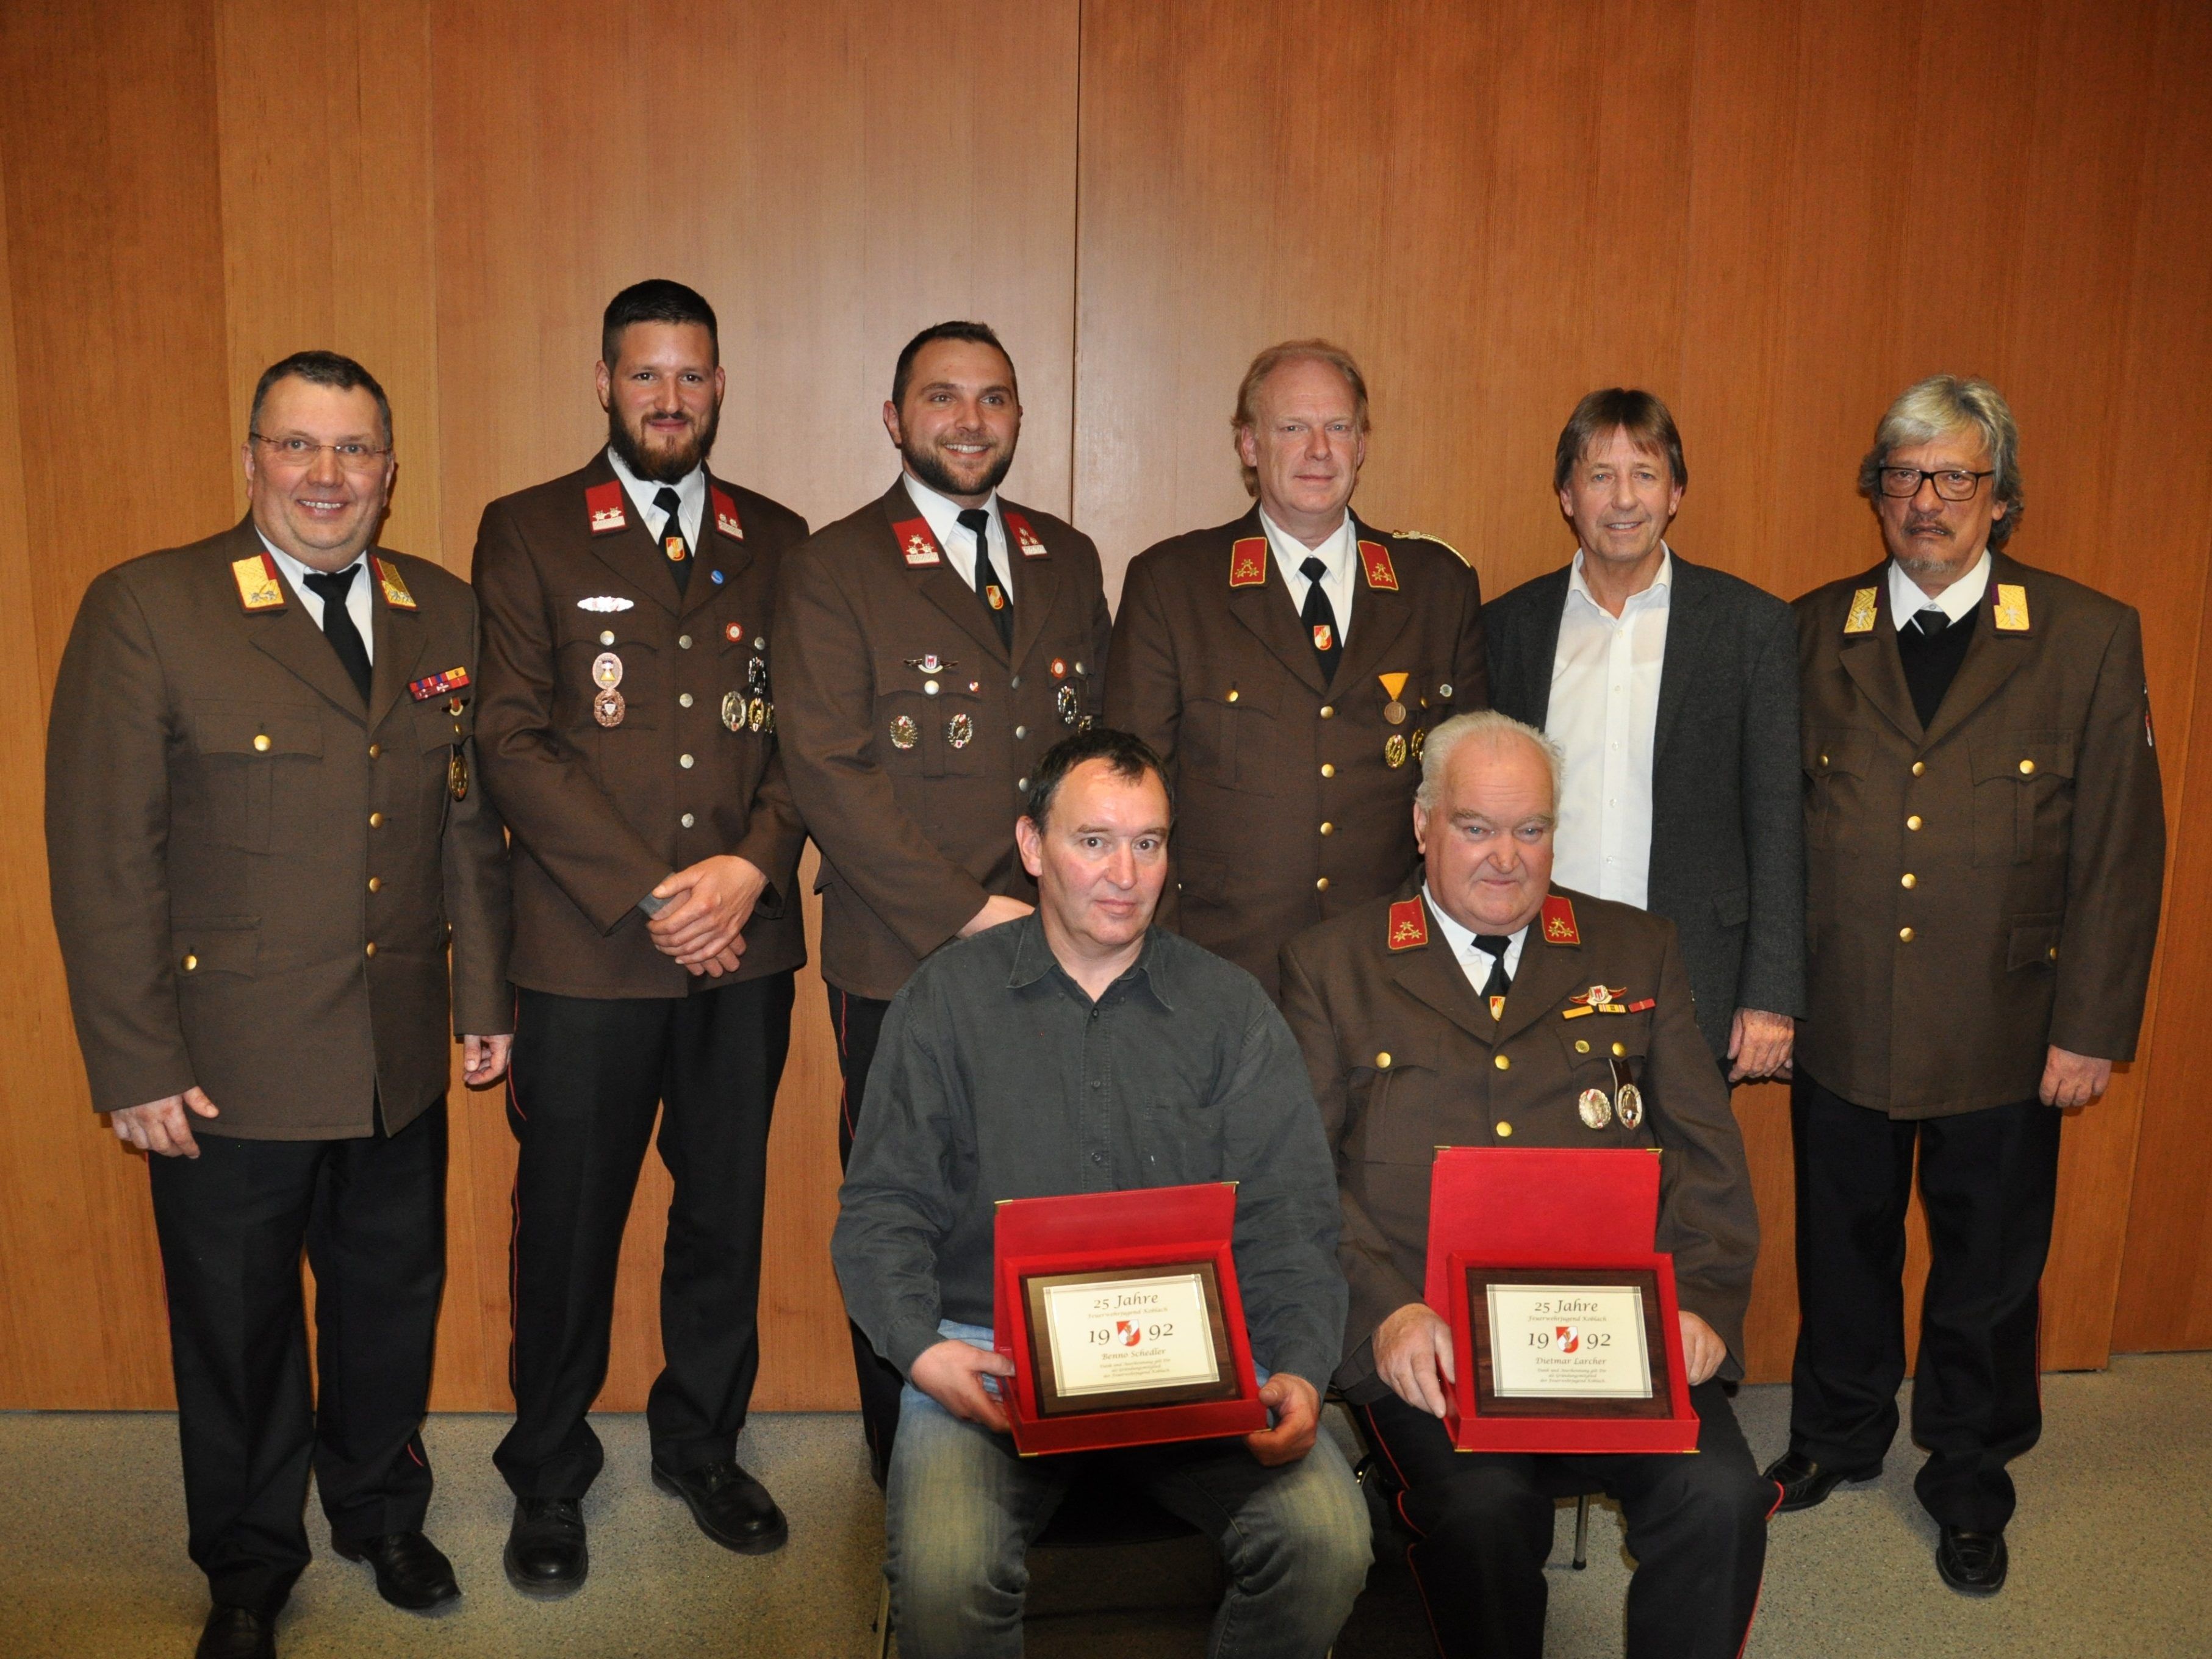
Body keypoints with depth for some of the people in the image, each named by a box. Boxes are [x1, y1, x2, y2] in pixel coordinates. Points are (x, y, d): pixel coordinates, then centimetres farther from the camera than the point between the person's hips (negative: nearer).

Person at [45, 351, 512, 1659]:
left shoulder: (445, 614, 4)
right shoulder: (146, 610, -9)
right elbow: (102, 854, -10)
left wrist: (484, 996, 10)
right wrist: (135, 1065, -12)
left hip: (400, 1060, 4)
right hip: (228, 1065, -3)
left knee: (394, 1300, 18)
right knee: (239, 1329, 14)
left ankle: (382, 1513, 44)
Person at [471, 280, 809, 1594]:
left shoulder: (778, 541, 10)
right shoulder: (527, 534, 2)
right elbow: (515, 742, -6)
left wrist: (751, 867, -11)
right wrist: (649, 894, -13)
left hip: (746, 945, 3)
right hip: (587, 951, -2)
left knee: (726, 1211, 13)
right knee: (570, 1223, 8)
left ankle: (703, 1445, 33)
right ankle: (550, 1475, 28)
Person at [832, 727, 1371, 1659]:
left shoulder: (1230, 1008, 10)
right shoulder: (948, 998, 7)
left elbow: (1288, 1224, 5)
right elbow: (882, 1206, 4)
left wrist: (1300, 1370, -13)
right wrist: (921, 1348, -13)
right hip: (994, 1354, -1)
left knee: (1326, 1543, -22)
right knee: (941, 1573, -29)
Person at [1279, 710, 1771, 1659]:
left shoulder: (1637, 953, 18)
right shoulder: (1332, 967, 11)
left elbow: (1707, 1151, 13)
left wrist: (1701, 1299, -5)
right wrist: (1384, 1310, -14)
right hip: (1426, 1339, -2)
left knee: (1721, 1495, -23)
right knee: (1481, 1507, -29)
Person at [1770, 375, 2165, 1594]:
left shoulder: (2089, 639, -3)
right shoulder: (1813, 633, 2)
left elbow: (2122, 850, -4)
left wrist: (2091, 1027, -7)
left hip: (2002, 1037, -1)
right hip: (1839, 1025, 2)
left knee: (1988, 1271, 14)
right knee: (1842, 1250, 17)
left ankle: (1968, 1485, 35)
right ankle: (1839, 1436, 41)